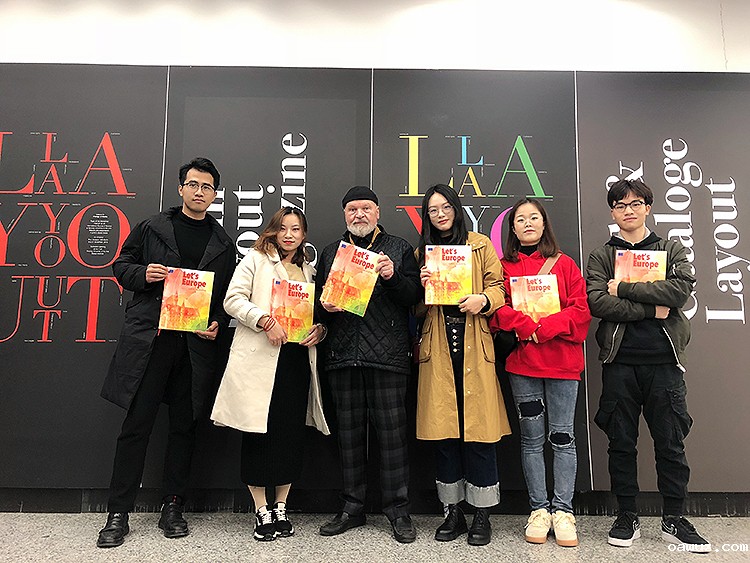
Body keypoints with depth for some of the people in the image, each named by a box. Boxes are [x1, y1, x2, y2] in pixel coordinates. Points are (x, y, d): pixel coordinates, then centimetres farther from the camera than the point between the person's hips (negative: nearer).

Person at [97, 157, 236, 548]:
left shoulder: (223, 244, 12)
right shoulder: (151, 229, 8)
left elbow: (229, 295, 13)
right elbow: (121, 266, 12)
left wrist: (218, 323, -4)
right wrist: (143, 275, -9)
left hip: (197, 345, 2)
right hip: (148, 338, -1)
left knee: (184, 427, 9)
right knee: (136, 425, 2)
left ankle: (172, 507, 23)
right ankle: (118, 514, 15)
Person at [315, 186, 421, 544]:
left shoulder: (399, 248, 11)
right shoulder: (330, 253, 19)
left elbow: (415, 296, 3)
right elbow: (317, 299, 18)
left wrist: (393, 276, -14)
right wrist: (324, 305, -3)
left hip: (387, 354, -3)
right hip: (343, 354, 3)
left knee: (391, 431, -1)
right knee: (350, 432, 10)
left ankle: (398, 510, 13)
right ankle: (352, 508, 23)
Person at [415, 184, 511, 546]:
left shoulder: (480, 244, 11)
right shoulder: (422, 252, 17)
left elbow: (499, 287, 6)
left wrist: (483, 299, -15)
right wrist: (422, 286, -5)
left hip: (474, 347, -2)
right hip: (437, 350, 2)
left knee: (478, 429, -2)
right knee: (442, 429, 3)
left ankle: (482, 515, 13)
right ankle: (452, 512, 18)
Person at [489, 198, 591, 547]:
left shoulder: (565, 265, 8)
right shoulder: (504, 266, 7)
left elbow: (580, 311, -1)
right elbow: (498, 311, -2)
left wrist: (544, 328, -14)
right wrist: (527, 328, -17)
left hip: (562, 362, 0)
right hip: (521, 363, 0)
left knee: (562, 437, 4)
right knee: (532, 438, 8)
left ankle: (563, 511, 16)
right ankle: (539, 509, 19)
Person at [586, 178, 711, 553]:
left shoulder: (671, 250, 11)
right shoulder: (601, 256, 8)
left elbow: (682, 289, -10)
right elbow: (597, 302, -9)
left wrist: (624, 288, -13)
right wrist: (653, 309, -13)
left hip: (663, 360, 1)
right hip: (620, 361, 0)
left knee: (670, 443, 7)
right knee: (621, 442, 7)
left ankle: (674, 520, 23)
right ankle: (627, 518, 20)